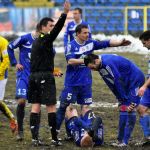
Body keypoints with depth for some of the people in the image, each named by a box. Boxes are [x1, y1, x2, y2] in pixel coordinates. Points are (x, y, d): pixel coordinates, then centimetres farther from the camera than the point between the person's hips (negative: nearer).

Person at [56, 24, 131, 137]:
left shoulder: (90, 43, 5)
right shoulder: (71, 46, -9)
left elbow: (107, 43, 3)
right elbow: (70, 61, -22)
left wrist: (120, 43, -10)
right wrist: (85, 61, -29)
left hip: (86, 83, 5)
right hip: (72, 83, -5)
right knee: (64, 106, -1)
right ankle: (56, 129, 7)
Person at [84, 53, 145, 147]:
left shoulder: (108, 63, -28)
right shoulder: (101, 66, 2)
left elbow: (118, 82, -23)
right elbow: (112, 85, 5)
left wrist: (125, 100, -16)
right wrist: (121, 100, 0)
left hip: (136, 79, -10)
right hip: (128, 82, 10)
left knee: (130, 109, -12)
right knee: (123, 109, 6)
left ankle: (124, 141, -12)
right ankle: (121, 140, 8)